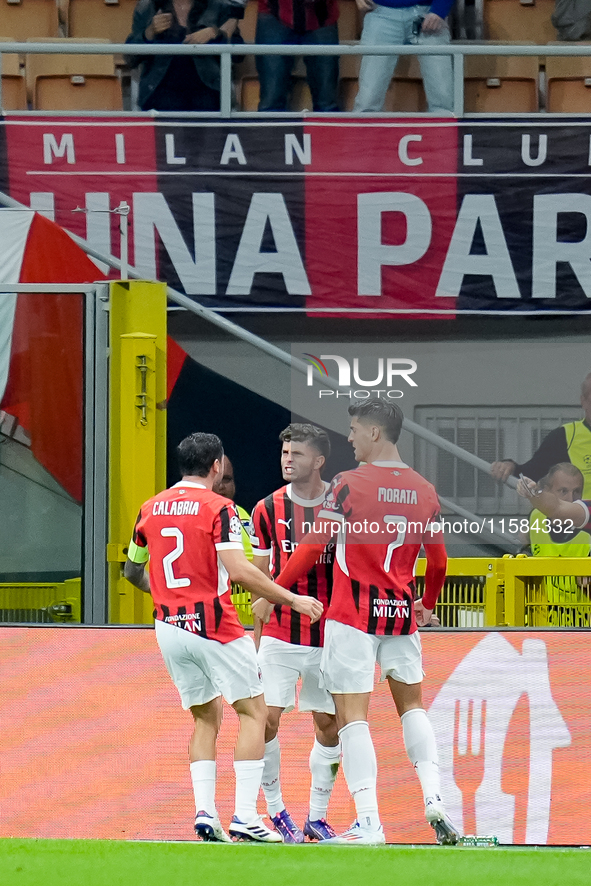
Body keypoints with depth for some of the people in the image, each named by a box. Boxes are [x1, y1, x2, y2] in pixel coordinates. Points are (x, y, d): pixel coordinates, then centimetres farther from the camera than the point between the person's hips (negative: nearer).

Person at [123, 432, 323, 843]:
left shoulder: (151, 509, 9)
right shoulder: (218, 508, -9)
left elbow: (132, 571, 20)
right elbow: (238, 570, -19)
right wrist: (292, 599, -13)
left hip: (169, 625, 6)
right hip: (214, 625, -6)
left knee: (206, 717, 17)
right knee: (253, 712, 3)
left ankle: (205, 813, 3)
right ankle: (245, 817, -7)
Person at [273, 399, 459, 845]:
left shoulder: (349, 484, -9)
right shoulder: (423, 490, 5)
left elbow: (313, 546, -10)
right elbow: (438, 561, 11)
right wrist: (428, 604, 30)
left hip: (354, 613, -5)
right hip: (401, 613, 5)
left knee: (352, 715, -3)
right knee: (412, 703, 19)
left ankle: (369, 821, -10)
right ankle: (434, 796, 1)